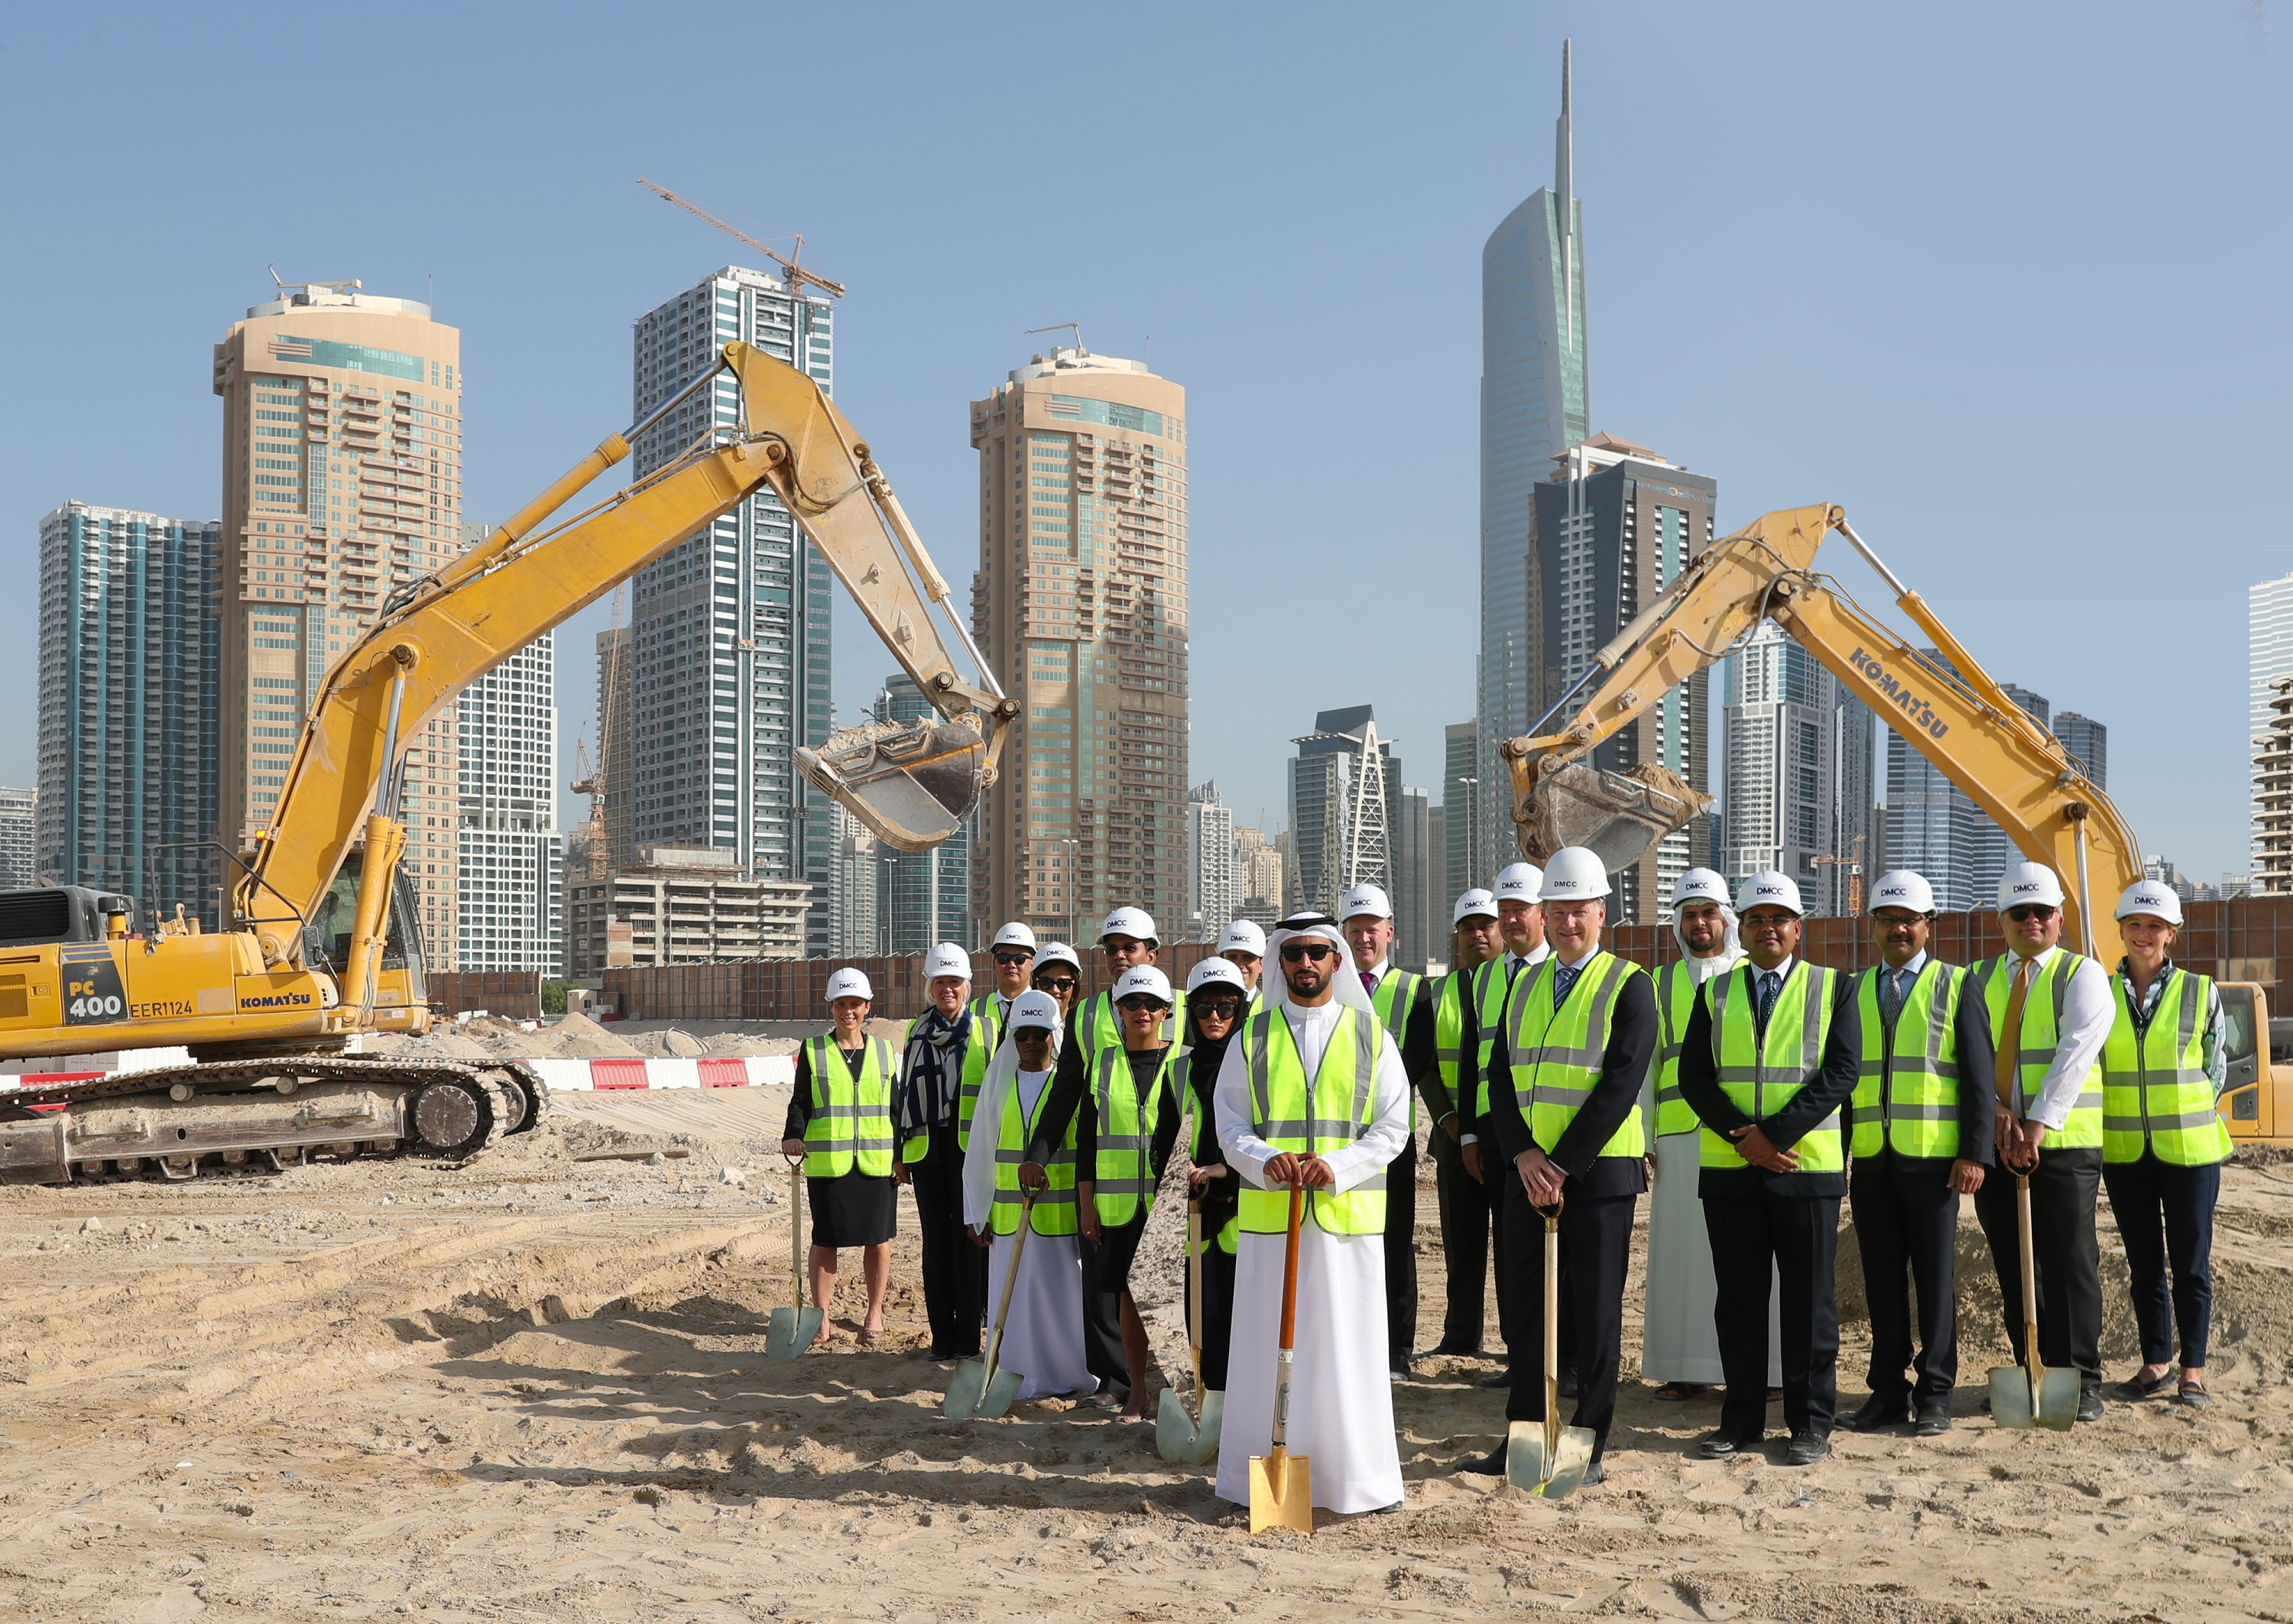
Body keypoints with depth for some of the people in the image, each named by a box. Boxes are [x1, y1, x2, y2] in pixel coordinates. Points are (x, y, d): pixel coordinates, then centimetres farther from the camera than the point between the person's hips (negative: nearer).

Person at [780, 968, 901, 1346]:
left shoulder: (883, 1051, 9)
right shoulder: (813, 1050, 4)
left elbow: (896, 1107, 13)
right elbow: (800, 1102, 1)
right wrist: (793, 1135, -17)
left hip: (876, 1162, 1)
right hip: (827, 1161, -1)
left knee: (877, 1239, 6)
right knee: (825, 1241, 3)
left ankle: (875, 1312, 20)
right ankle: (821, 1317, 13)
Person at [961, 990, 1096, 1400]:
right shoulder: (998, 1082, 9)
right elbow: (980, 1151, 11)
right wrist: (978, 1214, 7)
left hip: (1061, 1212, -3)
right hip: (1008, 1213, 3)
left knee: (1063, 1292, 1)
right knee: (1014, 1296, 4)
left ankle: (1068, 1375, 14)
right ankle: (1024, 1378, 14)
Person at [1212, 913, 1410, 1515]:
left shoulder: (1370, 1035, 6)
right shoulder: (1252, 1037, 8)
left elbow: (1392, 1127, 2)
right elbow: (1230, 1126, 5)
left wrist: (1337, 1166, -14)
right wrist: (1266, 1159, -16)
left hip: (1348, 1215, 0)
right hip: (1268, 1214, 0)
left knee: (1347, 1345, 1)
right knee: (1268, 1345, 2)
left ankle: (1349, 1474, 11)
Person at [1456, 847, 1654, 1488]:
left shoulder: (1628, 986, -4)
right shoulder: (1525, 987, 13)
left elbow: (1620, 1085, -13)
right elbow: (1501, 1079, 7)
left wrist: (1561, 1165, -16)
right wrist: (1524, 1155, -9)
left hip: (1598, 1172, -5)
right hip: (1527, 1172, 5)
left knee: (1595, 1312, 2)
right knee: (1529, 1306, 10)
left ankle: (1590, 1447, 11)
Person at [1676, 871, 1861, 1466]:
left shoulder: (1834, 989, 4)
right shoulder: (1714, 993, 10)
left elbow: (1841, 1073, -6)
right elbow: (1693, 1077, 3)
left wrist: (1774, 1133, -14)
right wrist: (1744, 1138, -11)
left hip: (1807, 1167, -2)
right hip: (1729, 1170, 2)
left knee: (1808, 1300, 2)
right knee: (1738, 1298, 6)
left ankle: (1811, 1424, 11)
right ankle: (1742, 1419, 15)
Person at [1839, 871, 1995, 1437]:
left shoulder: (1955, 987, 3)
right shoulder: (1854, 991, 13)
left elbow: (1978, 1077, -1)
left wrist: (1974, 1154, -10)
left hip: (1931, 1157, -3)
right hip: (1871, 1158, 3)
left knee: (1935, 1278, 1)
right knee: (1882, 1278, 7)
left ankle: (1935, 1396, 9)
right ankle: (1888, 1391, 14)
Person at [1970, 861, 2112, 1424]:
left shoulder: (2082, 976, 0)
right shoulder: (1978, 979, 13)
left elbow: (2075, 1055, -11)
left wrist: (2038, 1125, -19)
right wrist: (1996, 1111, -12)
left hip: (2062, 1145, -4)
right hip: (1995, 1144, 4)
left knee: (2070, 1264, -5)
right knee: (2012, 1267, 8)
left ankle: (2081, 1383, 4)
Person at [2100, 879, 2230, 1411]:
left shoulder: (2200, 993, 0)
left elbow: (2215, 1067, 9)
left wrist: (2186, 1121, 6)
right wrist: (2107, 1121, 5)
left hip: (2188, 1148, -2)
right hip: (2124, 1151, 2)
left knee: (2191, 1263, 2)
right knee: (2143, 1263, 9)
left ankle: (2193, 1372, 10)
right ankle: (2156, 1364, 18)